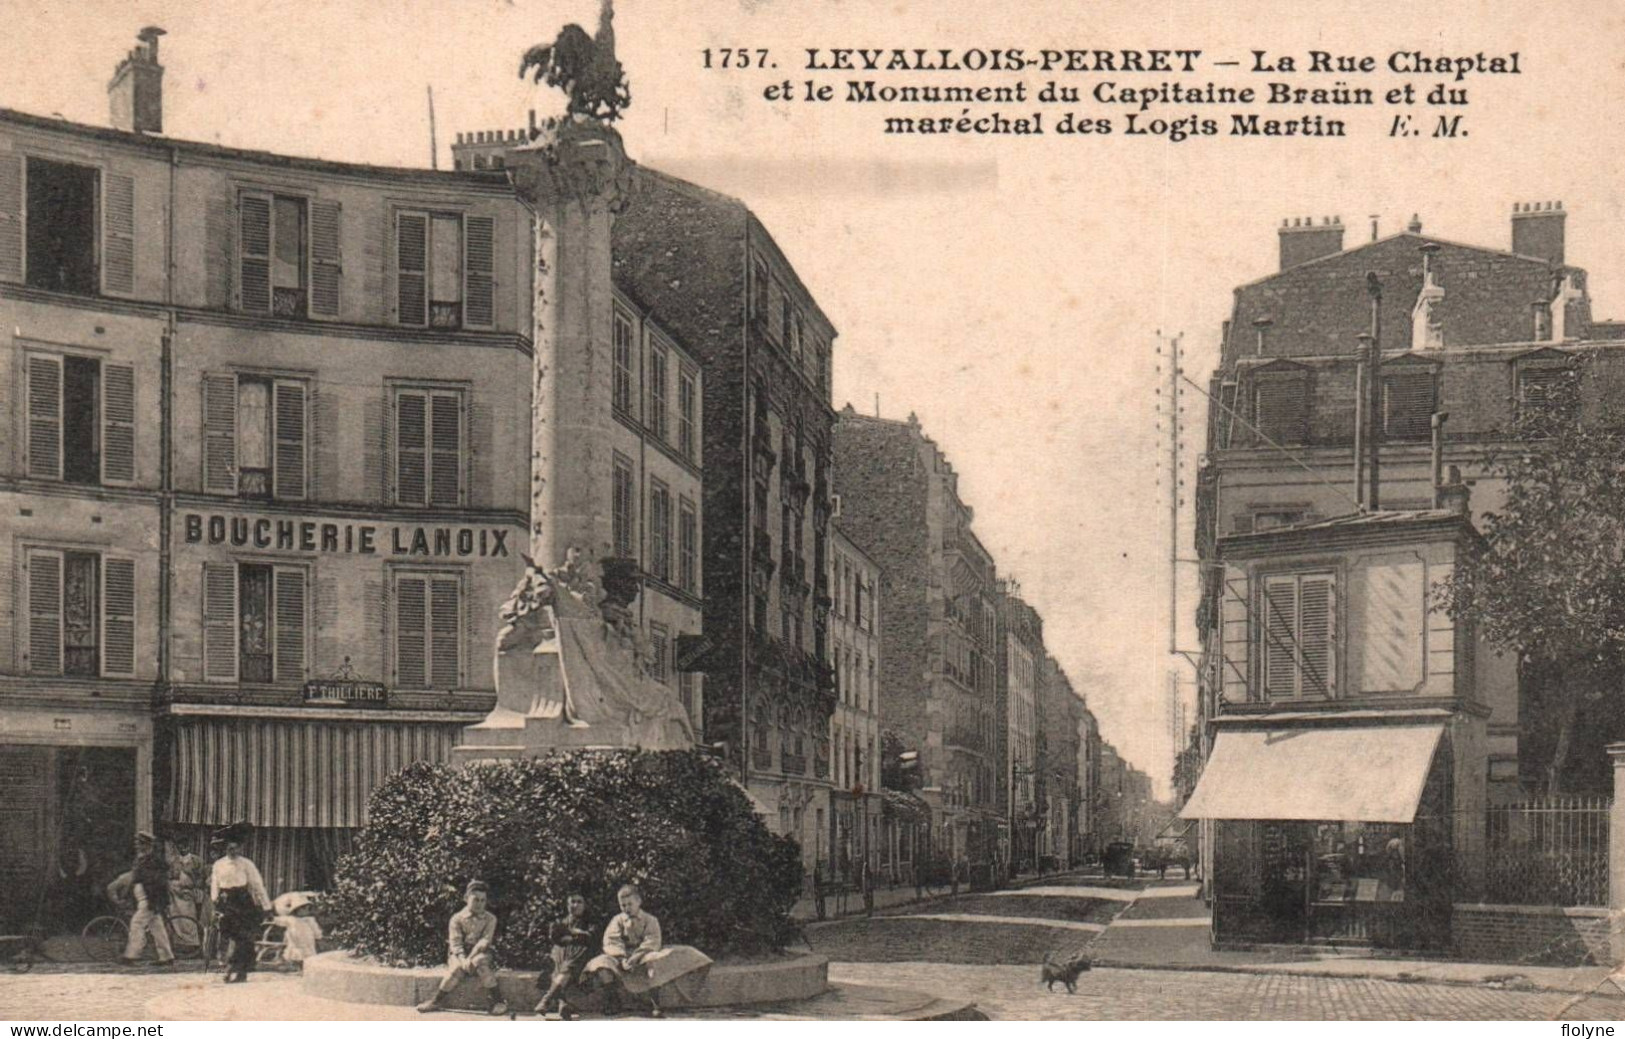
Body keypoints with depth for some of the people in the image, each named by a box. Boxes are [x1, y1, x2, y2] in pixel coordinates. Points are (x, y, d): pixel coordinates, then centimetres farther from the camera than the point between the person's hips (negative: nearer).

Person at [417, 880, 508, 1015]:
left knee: (480, 961, -34)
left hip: (479, 953, 0)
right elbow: (455, 943, -9)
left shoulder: (490, 919, 2)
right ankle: (436, 1000, -20)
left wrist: (470, 958, -24)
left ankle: (494, 1000, -27)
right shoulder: (457, 918, 0)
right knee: (456, 968, -32)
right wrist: (463, 960, -27)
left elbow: (484, 941, -10)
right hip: (460, 955, 0)